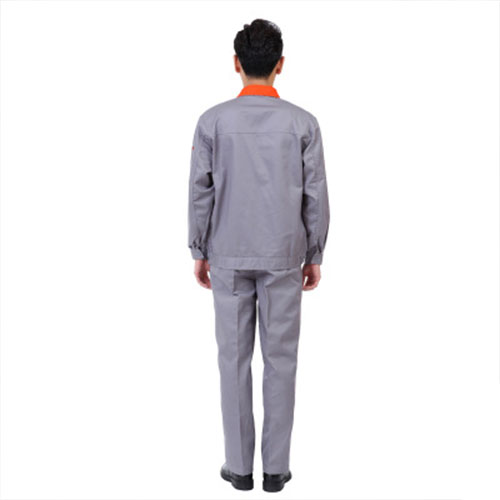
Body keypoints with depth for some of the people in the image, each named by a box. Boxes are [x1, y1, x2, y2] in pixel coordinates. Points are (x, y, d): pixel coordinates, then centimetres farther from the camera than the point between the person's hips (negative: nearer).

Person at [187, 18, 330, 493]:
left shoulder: (213, 121, -5)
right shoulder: (302, 123, -5)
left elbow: (200, 191, -2)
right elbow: (316, 196, -3)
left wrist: (199, 251, 9)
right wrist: (314, 256, 8)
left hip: (229, 257, 0)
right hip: (284, 258, 0)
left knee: (234, 357, 9)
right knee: (280, 360, 8)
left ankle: (240, 465, 16)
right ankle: (276, 467, 15)